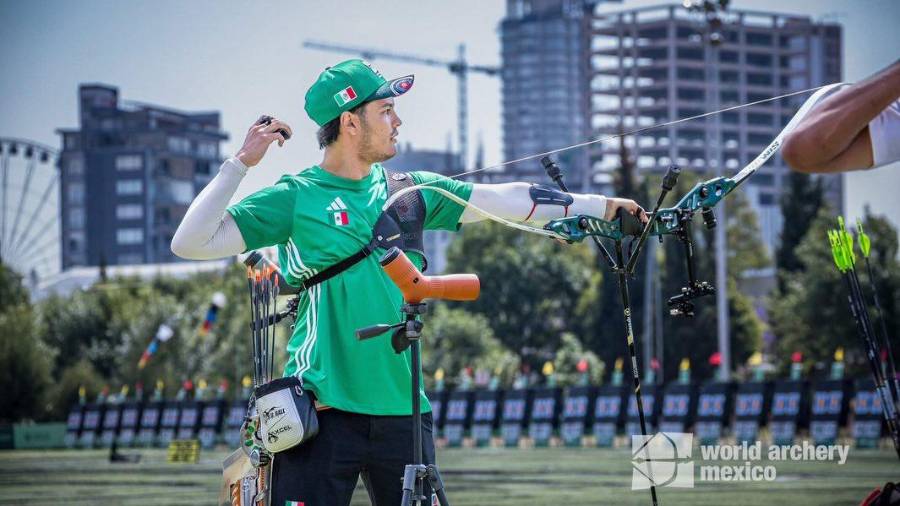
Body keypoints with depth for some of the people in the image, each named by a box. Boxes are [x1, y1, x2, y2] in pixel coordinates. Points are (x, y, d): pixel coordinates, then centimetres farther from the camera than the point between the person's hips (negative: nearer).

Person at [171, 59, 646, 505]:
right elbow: (191, 243, -7)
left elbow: (505, 200, 13)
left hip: (402, 412, 5)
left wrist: (600, 205, 10)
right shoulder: (294, 197, -1)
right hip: (323, 412, -5)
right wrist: (241, 163, -11)